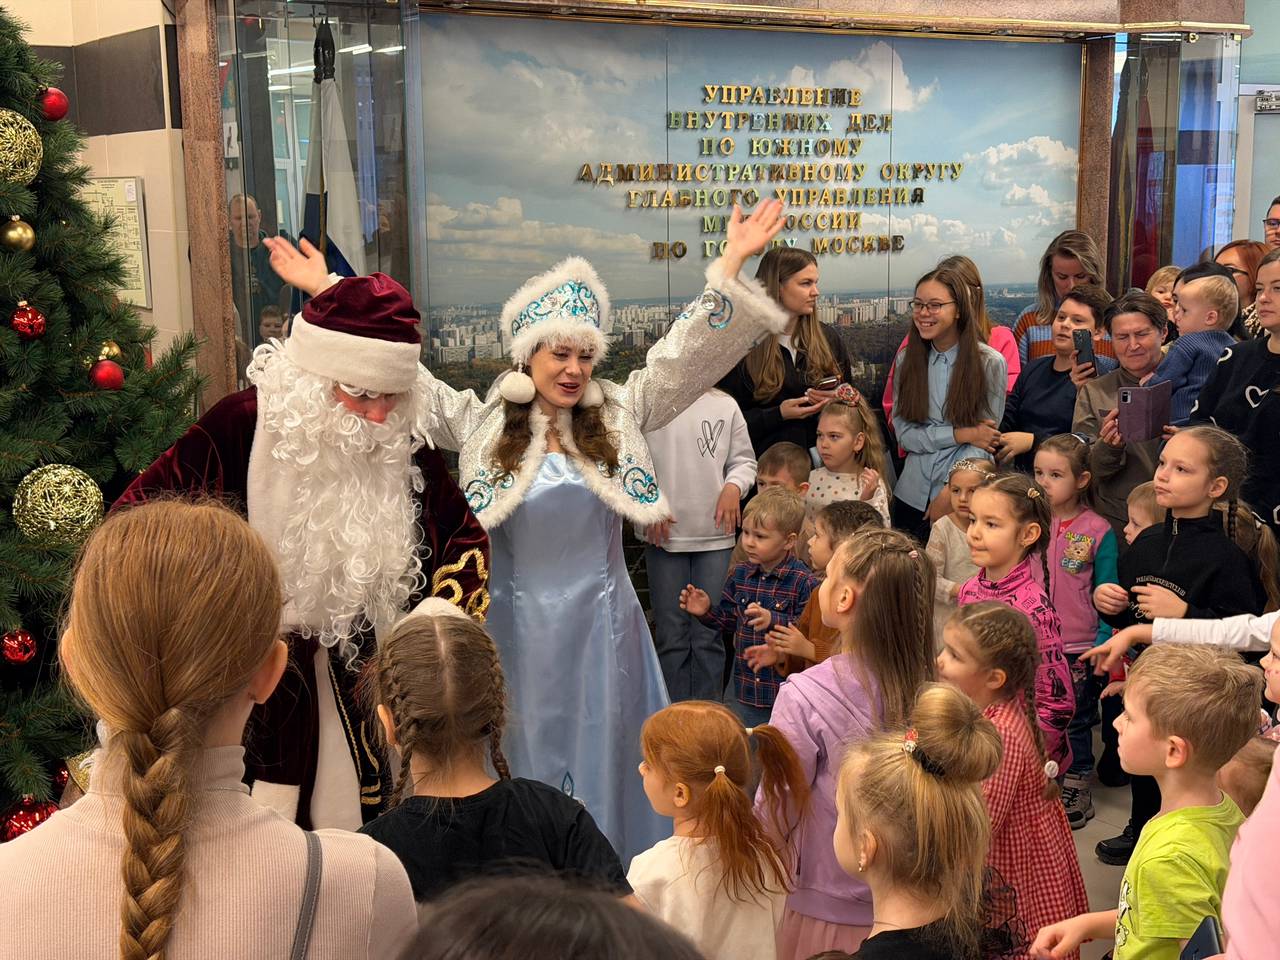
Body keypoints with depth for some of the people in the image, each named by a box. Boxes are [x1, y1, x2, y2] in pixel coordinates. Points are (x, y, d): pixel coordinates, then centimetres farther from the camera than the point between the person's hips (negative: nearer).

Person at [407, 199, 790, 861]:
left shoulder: (620, 413, 3)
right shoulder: (479, 421, -1)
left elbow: (684, 355, -3)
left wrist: (729, 268, -13)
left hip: (601, 625, 2)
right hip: (516, 626, -1)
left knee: (602, 765, 11)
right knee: (521, 763, 9)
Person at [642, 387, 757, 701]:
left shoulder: (724, 405, 4)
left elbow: (744, 459, 10)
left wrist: (733, 487, -8)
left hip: (715, 534, 2)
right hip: (663, 533, -1)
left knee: (709, 635, 7)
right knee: (670, 635, 7)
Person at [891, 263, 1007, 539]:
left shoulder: (990, 363, -6)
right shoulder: (906, 360, 3)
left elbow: (983, 440, -9)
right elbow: (904, 433, -3)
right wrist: (961, 434, -15)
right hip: (911, 497, 3)